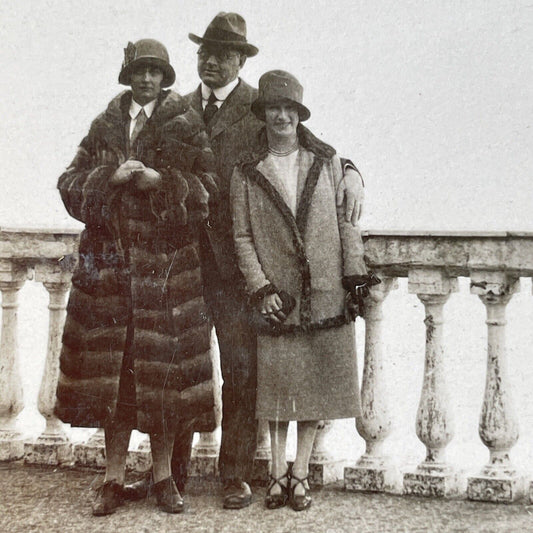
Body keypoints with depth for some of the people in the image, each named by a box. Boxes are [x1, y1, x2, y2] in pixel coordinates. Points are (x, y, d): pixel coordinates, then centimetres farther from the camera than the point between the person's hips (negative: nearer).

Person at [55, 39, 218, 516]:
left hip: (168, 266, -2)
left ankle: (164, 475, 16)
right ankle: (114, 478, 15)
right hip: (108, 263, 2)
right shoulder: (105, 126, 13)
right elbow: (71, 184, 8)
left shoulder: (187, 126, 6)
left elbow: (207, 189, 0)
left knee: (163, 368, 2)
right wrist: (111, 177, -10)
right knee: (110, 366, 4)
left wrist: (160, 181, -14)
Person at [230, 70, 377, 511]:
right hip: (277, 296, -1)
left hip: (325, 293, 1)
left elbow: (346, 221, 6)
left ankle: (300, 472, 17)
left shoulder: (326, 161, 5)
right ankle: (279, 473, 17)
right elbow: (242, 236, 2)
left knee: (317, 384, 5)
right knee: (278, 387, 4)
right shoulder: (246, 173, 2)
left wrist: (356, 275, 0)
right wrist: (261, 288, -7)